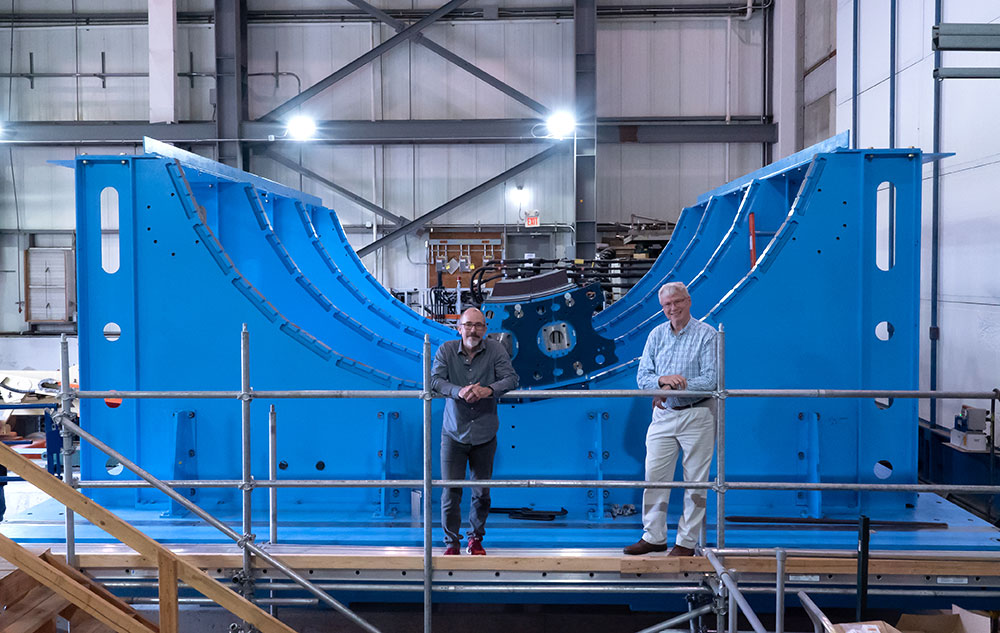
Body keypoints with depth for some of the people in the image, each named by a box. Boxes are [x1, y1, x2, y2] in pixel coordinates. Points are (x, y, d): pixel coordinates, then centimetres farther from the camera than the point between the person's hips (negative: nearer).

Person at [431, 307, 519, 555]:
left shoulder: (496, 350, -2)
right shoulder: (446, 350, -3)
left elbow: (511, 379, -9)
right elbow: (435, 379, -12)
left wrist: (488, 390, -28)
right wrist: (458, 391, -31)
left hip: (484, 435, 1)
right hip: (453, 433, -1)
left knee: (482, 492, 8)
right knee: (451, 490, -1)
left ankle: (476, 538, 28)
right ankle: (451, 541, 14)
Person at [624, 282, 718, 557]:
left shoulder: (706, 334, -6)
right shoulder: (656, 335, 8)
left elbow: (711, 380, -14)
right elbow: (643, 377, 4)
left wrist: (674, 387, -17)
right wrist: (662, 380, -17)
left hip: (697, 417, -4)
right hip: (663, 416, 4)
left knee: (695, 481, 3)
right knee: (654, 476, 5)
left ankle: (687, 541, 13)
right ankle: (654, 536, 17)